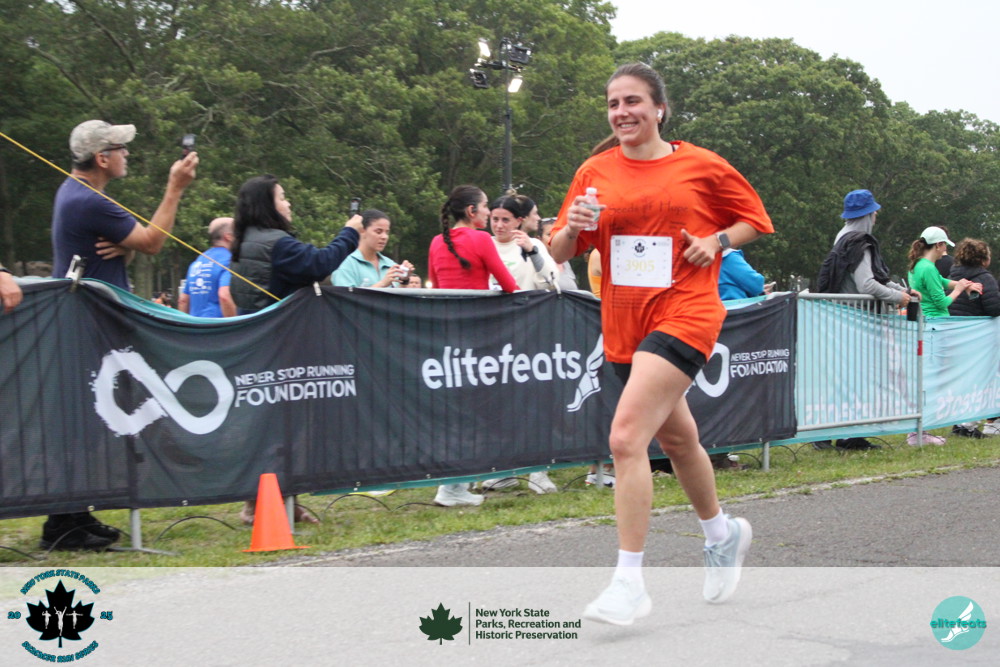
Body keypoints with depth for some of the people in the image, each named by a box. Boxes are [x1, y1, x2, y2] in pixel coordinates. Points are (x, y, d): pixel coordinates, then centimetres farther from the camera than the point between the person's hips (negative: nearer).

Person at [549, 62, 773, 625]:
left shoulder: (702, 166, -1)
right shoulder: (596, 172, 7)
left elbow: (754, 220, 11)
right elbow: (561, 254, 7)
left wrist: (718, 241, -8)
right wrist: (573, 226, -14)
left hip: (684, 313, -6)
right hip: (624, 323, 6)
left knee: (626, 437, -21)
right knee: (675, 438, 22)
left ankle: (630, 584, -17)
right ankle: (722, 532, 47)